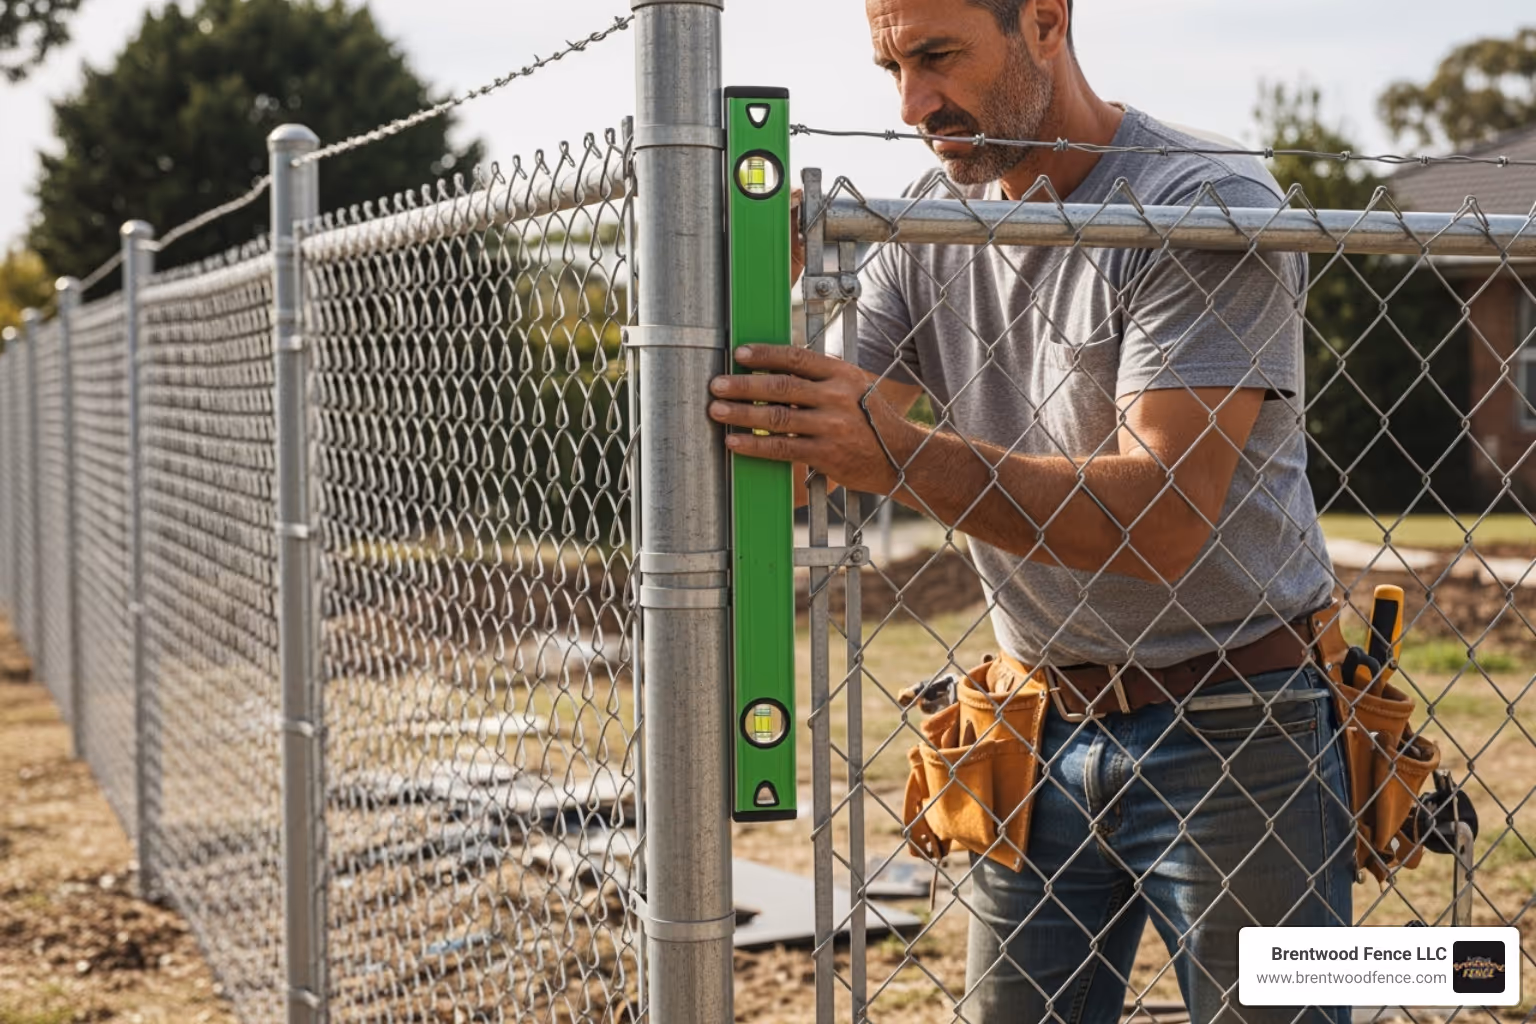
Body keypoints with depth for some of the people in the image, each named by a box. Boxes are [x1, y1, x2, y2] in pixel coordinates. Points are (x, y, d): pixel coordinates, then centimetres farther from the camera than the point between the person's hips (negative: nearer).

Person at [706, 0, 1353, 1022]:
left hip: (1232, 737, -5)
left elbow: (1168, 516, -27)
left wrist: (903, 455, -36)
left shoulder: (1211, 207, -17)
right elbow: (823, 462, 0)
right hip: (1040, 737, 6)